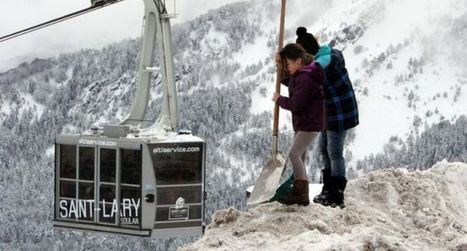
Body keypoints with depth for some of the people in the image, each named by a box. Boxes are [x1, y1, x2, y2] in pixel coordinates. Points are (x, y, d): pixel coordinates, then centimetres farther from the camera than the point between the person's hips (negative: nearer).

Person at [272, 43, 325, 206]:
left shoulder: (306, 78, -25)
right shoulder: (300, 74, 8)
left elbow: (295, 104, -26)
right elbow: (290, 83, 28)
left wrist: (279, 100, -8)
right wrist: (281, 67, 12)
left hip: (310, 123, -11)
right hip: (302, 123, 11)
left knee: (294, 154, -14)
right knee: (298, 156, 14)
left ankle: (300, 192, -11)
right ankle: (300, 193, 21)